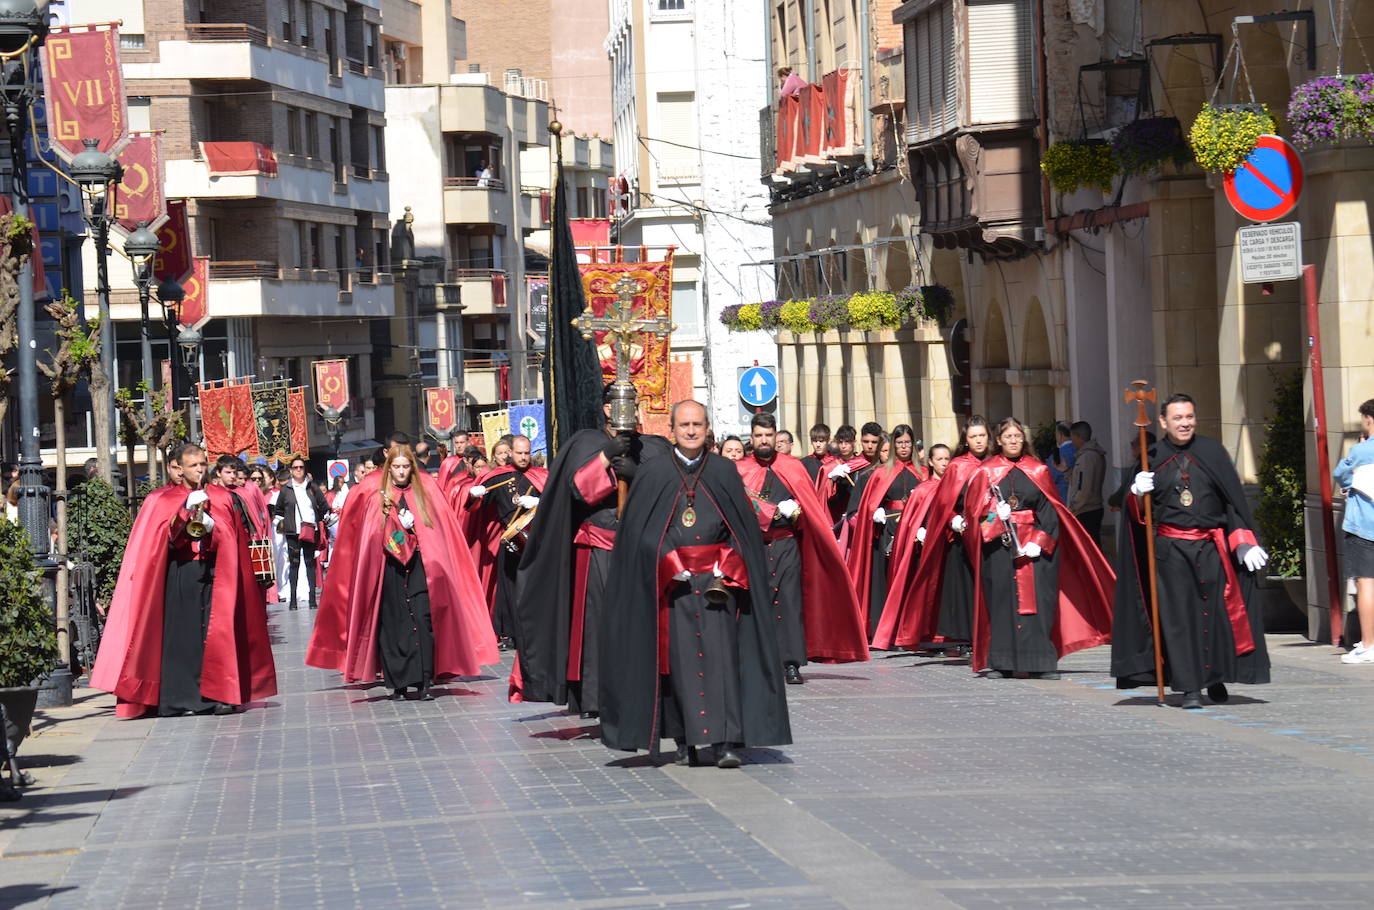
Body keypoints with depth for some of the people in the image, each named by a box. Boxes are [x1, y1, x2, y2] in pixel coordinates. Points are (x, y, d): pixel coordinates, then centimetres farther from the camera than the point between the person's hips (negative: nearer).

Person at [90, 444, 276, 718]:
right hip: (180, 573, -1)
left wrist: (211, 526, -13)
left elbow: (231, 538, 6)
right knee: (180, 632, -8)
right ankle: (178, 698, -7)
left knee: (216, 632, -6)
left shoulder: (221, 498, 13)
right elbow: (160, 538, -4)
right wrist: (186, 510, -13)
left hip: (214, 573, 1)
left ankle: (216, 695, -3)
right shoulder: (162, 500, 9)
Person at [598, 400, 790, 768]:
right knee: (679, 658, -3)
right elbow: (641, 531, 3)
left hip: (717, 577, 0)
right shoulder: (653, 473, 6)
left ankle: (726, 742, -14)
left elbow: (742, 527, 8)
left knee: (721, 655, -9)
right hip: (671, 581, 0)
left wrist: (723, 570, -6)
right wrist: (673, 568, -9)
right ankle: (685, 742, 4)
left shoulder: (724, 472, 9)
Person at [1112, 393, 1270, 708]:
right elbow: (1136, 511, 8)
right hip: (1169, 550, 0)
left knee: (1216, 613, 2)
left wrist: (1245, 543, 0)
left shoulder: (1212, 452, 5)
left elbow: (1235, 499, 6)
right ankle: (1189, 687, 0)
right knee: (1179, 618, -3)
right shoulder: (1151, 458, 6)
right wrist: (1137, 493, -14)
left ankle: (1216, 678, 21)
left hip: (1211, 549, 0)